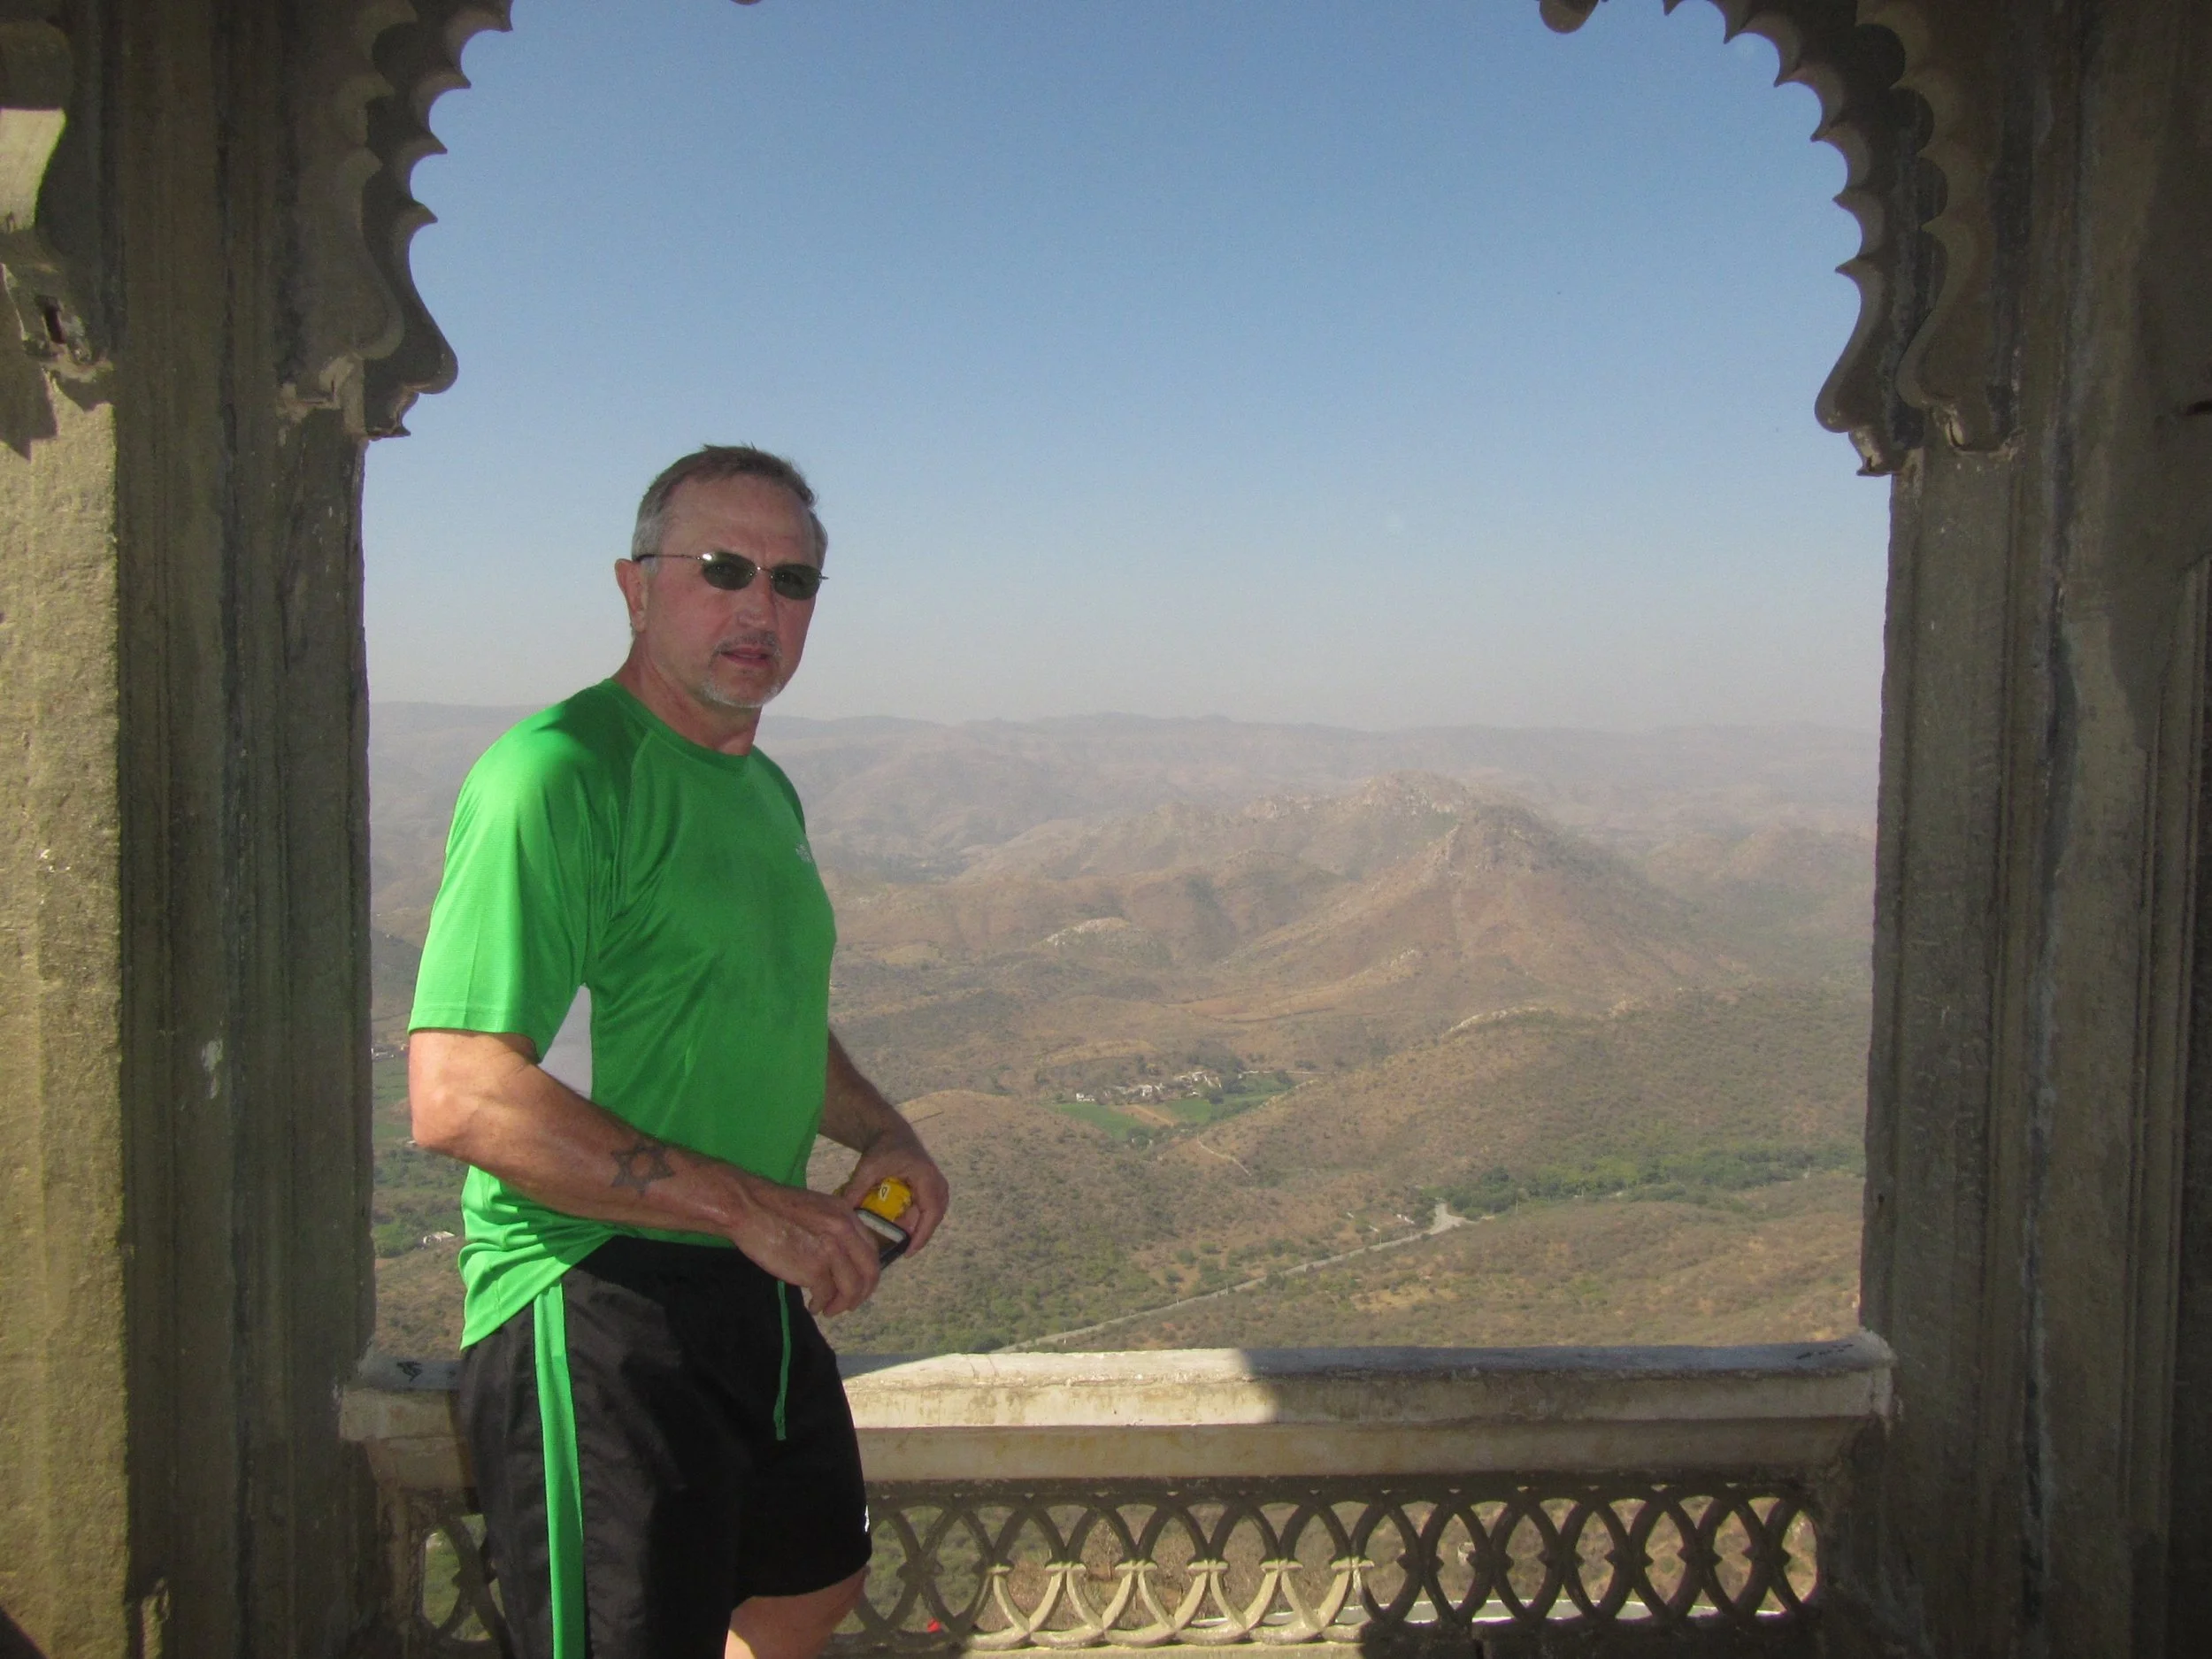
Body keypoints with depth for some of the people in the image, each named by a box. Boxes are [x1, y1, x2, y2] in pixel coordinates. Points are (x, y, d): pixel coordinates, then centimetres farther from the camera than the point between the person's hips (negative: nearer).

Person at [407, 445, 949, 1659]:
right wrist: (748, 1205, -24)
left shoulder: (763, 791, 12)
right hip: (594, 1305, -10)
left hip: (755, 1292, 10)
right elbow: (458, 1096, -27)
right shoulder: (558, 773, -19)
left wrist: (876, 1130, 7)